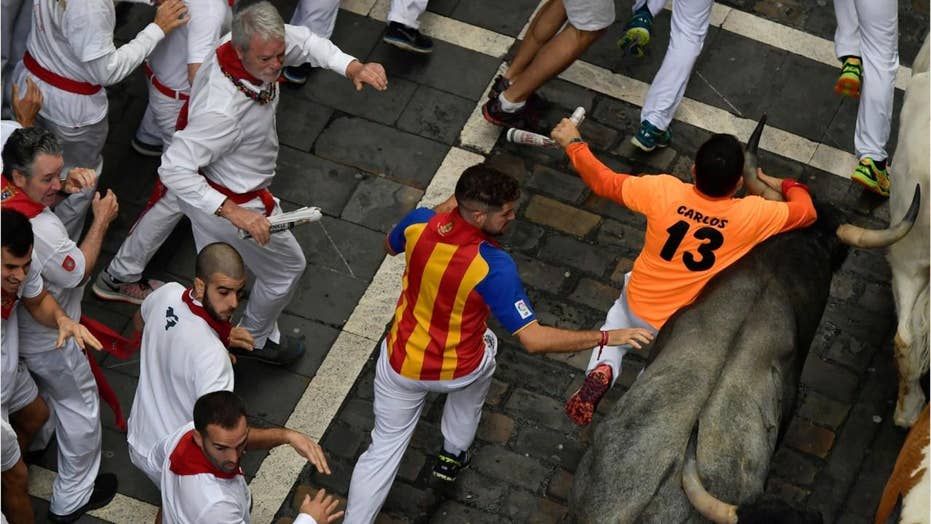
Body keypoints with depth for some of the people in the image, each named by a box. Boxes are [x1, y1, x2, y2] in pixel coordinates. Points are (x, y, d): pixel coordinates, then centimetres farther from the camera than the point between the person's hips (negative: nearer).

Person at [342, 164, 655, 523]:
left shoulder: (418, 223, -21)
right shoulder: (493, 266, -34)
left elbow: (391, 247, 5)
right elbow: (533, 340, -34)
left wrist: (443, 208, 8)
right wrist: (607, 337, -29)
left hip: (401, 363, 2)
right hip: (458, 370, -2)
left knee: (385, 448, 19)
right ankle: (453, 455, 49)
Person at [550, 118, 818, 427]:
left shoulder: (664, 191, -26)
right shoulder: (752, 215, -27)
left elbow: (603, 182, -11)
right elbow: (807, 212, -9)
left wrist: (573, 144, 5)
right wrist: (786, 186, 11)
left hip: (636, 306, 0)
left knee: (614, 330, 30)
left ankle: (601, 367, -2)